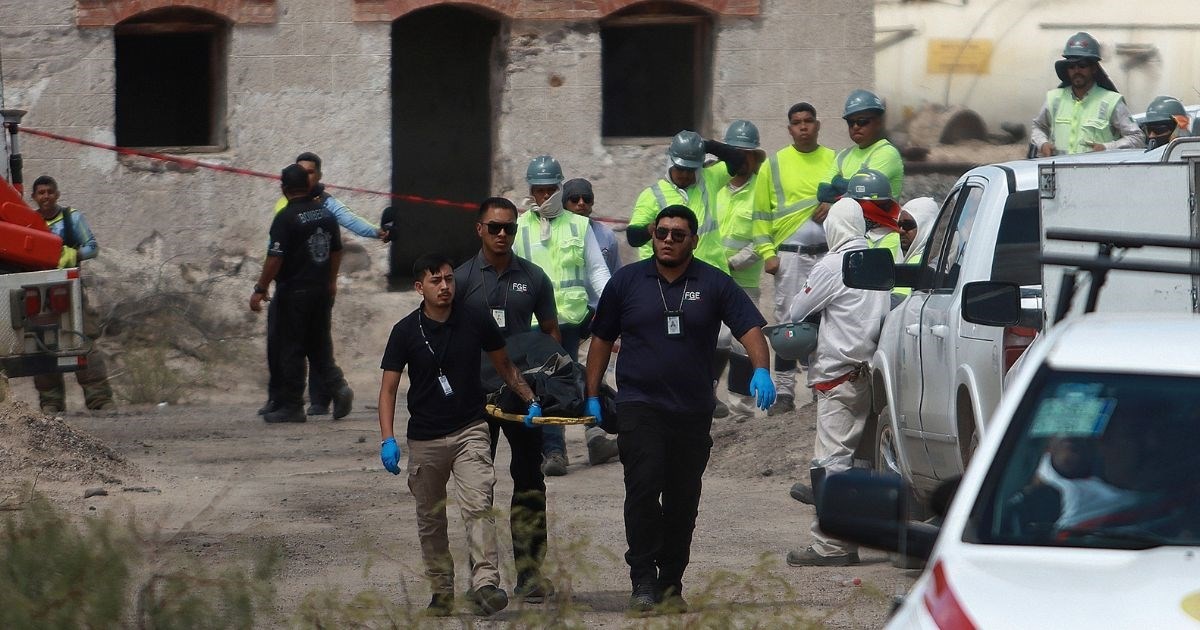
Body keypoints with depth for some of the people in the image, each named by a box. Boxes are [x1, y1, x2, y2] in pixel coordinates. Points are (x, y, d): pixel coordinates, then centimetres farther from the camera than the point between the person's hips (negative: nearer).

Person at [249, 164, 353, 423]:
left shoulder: (286, 218, -15)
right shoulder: (326, 214, 6)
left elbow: (275, 258, -19)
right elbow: (336, 250, 16)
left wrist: (260, 289, -12)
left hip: (294, 292, -6)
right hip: (322, 290, 6)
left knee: (289, 349, 1)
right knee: (319, 344, 16)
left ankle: (291, 406, 3)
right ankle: (337, 386, -4)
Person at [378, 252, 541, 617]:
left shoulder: (475, 321, -1)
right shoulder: (406, 331, -3)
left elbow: (503, 365, 16)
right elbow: (389, 387, -2)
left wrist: (530, 400, 11)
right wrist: (388, 439, -12)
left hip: (470, 430, -1)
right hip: (424, 437, 1)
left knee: (478, 505, -18)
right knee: (430, 519, 9)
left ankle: (485, 585, -27)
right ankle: (441, 592, 22)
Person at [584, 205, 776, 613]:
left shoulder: (714, 285, 4)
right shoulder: (626, 281, 6)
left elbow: (750, 328, -4)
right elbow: (602, 339, 13)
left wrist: (760, 370, -23)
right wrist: (592, 396, 8)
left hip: (693, 409, 1)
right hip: (639, 406, -1)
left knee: (683, 500, 6)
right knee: (643, 489, -15)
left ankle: (671, 585, 14)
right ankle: (643, 583, -14)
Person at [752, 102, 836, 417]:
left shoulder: (834, 161, 10)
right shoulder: (775, 164, 7)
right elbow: (760, 213, 7)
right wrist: (767, 253, -2)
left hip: (829, 253, 1)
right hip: (790, 255, -1)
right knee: (788, 323, -3)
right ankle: (784, 392, -2)